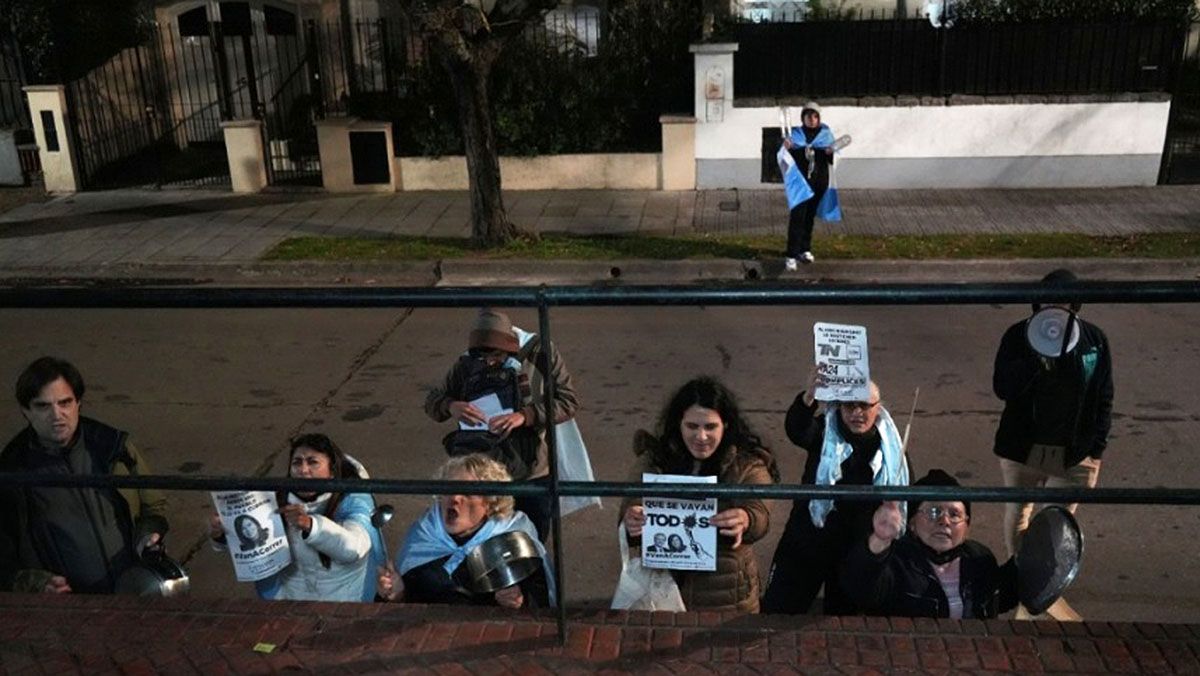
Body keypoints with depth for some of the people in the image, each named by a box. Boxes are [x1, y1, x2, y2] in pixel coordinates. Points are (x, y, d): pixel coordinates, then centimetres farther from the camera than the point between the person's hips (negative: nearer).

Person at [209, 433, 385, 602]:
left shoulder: (354, 501, -10)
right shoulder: (278, 500, 2)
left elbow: (353, 548, -27)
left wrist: (310, 525, -41)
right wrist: (223, 534, -16)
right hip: (288, 597, 5)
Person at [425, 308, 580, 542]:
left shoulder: (541, 354, -11)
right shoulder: (467, 364, -4)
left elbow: (569, 402, -13)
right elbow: (432, 400, 5)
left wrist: (524, 415, -27)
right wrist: (451, 406, -19)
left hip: (533, 473, -1)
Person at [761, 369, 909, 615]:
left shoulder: (891, 448, -1)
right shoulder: (825, 432, -9)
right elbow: (796, 430, -33)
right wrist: (808, 398, -53)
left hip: (859, 549, 2)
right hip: (808, 540, -2)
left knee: (843, 613, 18)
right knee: (778, 610, 3)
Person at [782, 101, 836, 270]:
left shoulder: (826, 133, 4)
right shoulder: (795, 133, 0)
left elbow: (832, 161, 6)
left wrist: (830, 153, -16)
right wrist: (787, 149, -19)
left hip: (819, 181, 3)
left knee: (810, 216, 12)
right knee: (797, 216, -10)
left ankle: (805, 249, 27)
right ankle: (791, 255, -10)